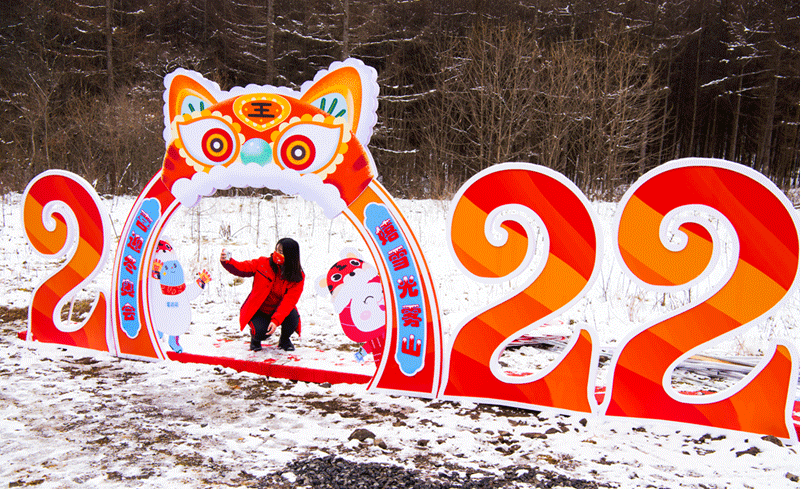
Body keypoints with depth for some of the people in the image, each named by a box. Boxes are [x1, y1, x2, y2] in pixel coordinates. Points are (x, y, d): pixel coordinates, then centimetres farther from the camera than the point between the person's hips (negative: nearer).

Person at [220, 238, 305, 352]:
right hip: (258, 311, 0)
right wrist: (227, 261, -28)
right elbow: (241, 268, -6)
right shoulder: (263, 263, -9)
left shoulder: (298, 277, -14)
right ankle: (255, 336, 12)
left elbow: (289, 301, -23)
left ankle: (284, 340, 3)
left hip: (278, 311, 1)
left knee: (293, 317, -32)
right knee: (261, 332, -30)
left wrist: (276, 320, -36)